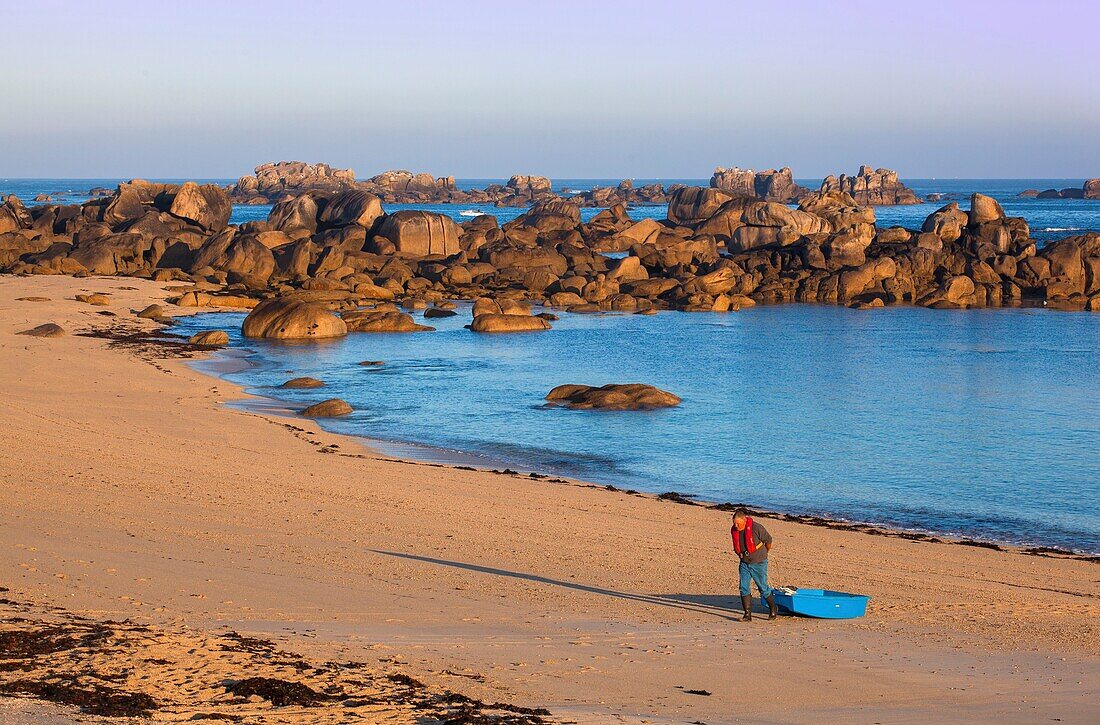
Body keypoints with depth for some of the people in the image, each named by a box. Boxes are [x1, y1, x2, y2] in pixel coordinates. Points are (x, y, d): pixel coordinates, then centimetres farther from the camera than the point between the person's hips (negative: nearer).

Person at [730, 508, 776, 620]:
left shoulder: (756, 528, -24)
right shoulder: (733, 530, -7)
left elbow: (768, 540, -5)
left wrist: (765, 552, 12)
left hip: (758, 563, -4)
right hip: (744, 563, 4)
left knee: (763, 587, 4)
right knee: (744, 588, -5)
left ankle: (773, 609, 26)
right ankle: (747, 614, 0)